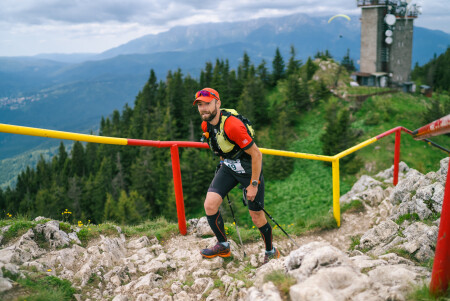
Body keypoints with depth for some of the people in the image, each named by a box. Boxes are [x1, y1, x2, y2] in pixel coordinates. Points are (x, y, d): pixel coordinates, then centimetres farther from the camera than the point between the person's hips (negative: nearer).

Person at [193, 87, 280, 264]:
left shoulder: (232, 125, -30)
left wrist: (253, 185, -21)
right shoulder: (206, 125, -5)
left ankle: (271, 252, 28)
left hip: (250, 169, -6)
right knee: (210, 205, -11)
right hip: (228, 167, 6)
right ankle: (223, 246, 10)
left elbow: (256, 155, -25)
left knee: (257, 217, 3)